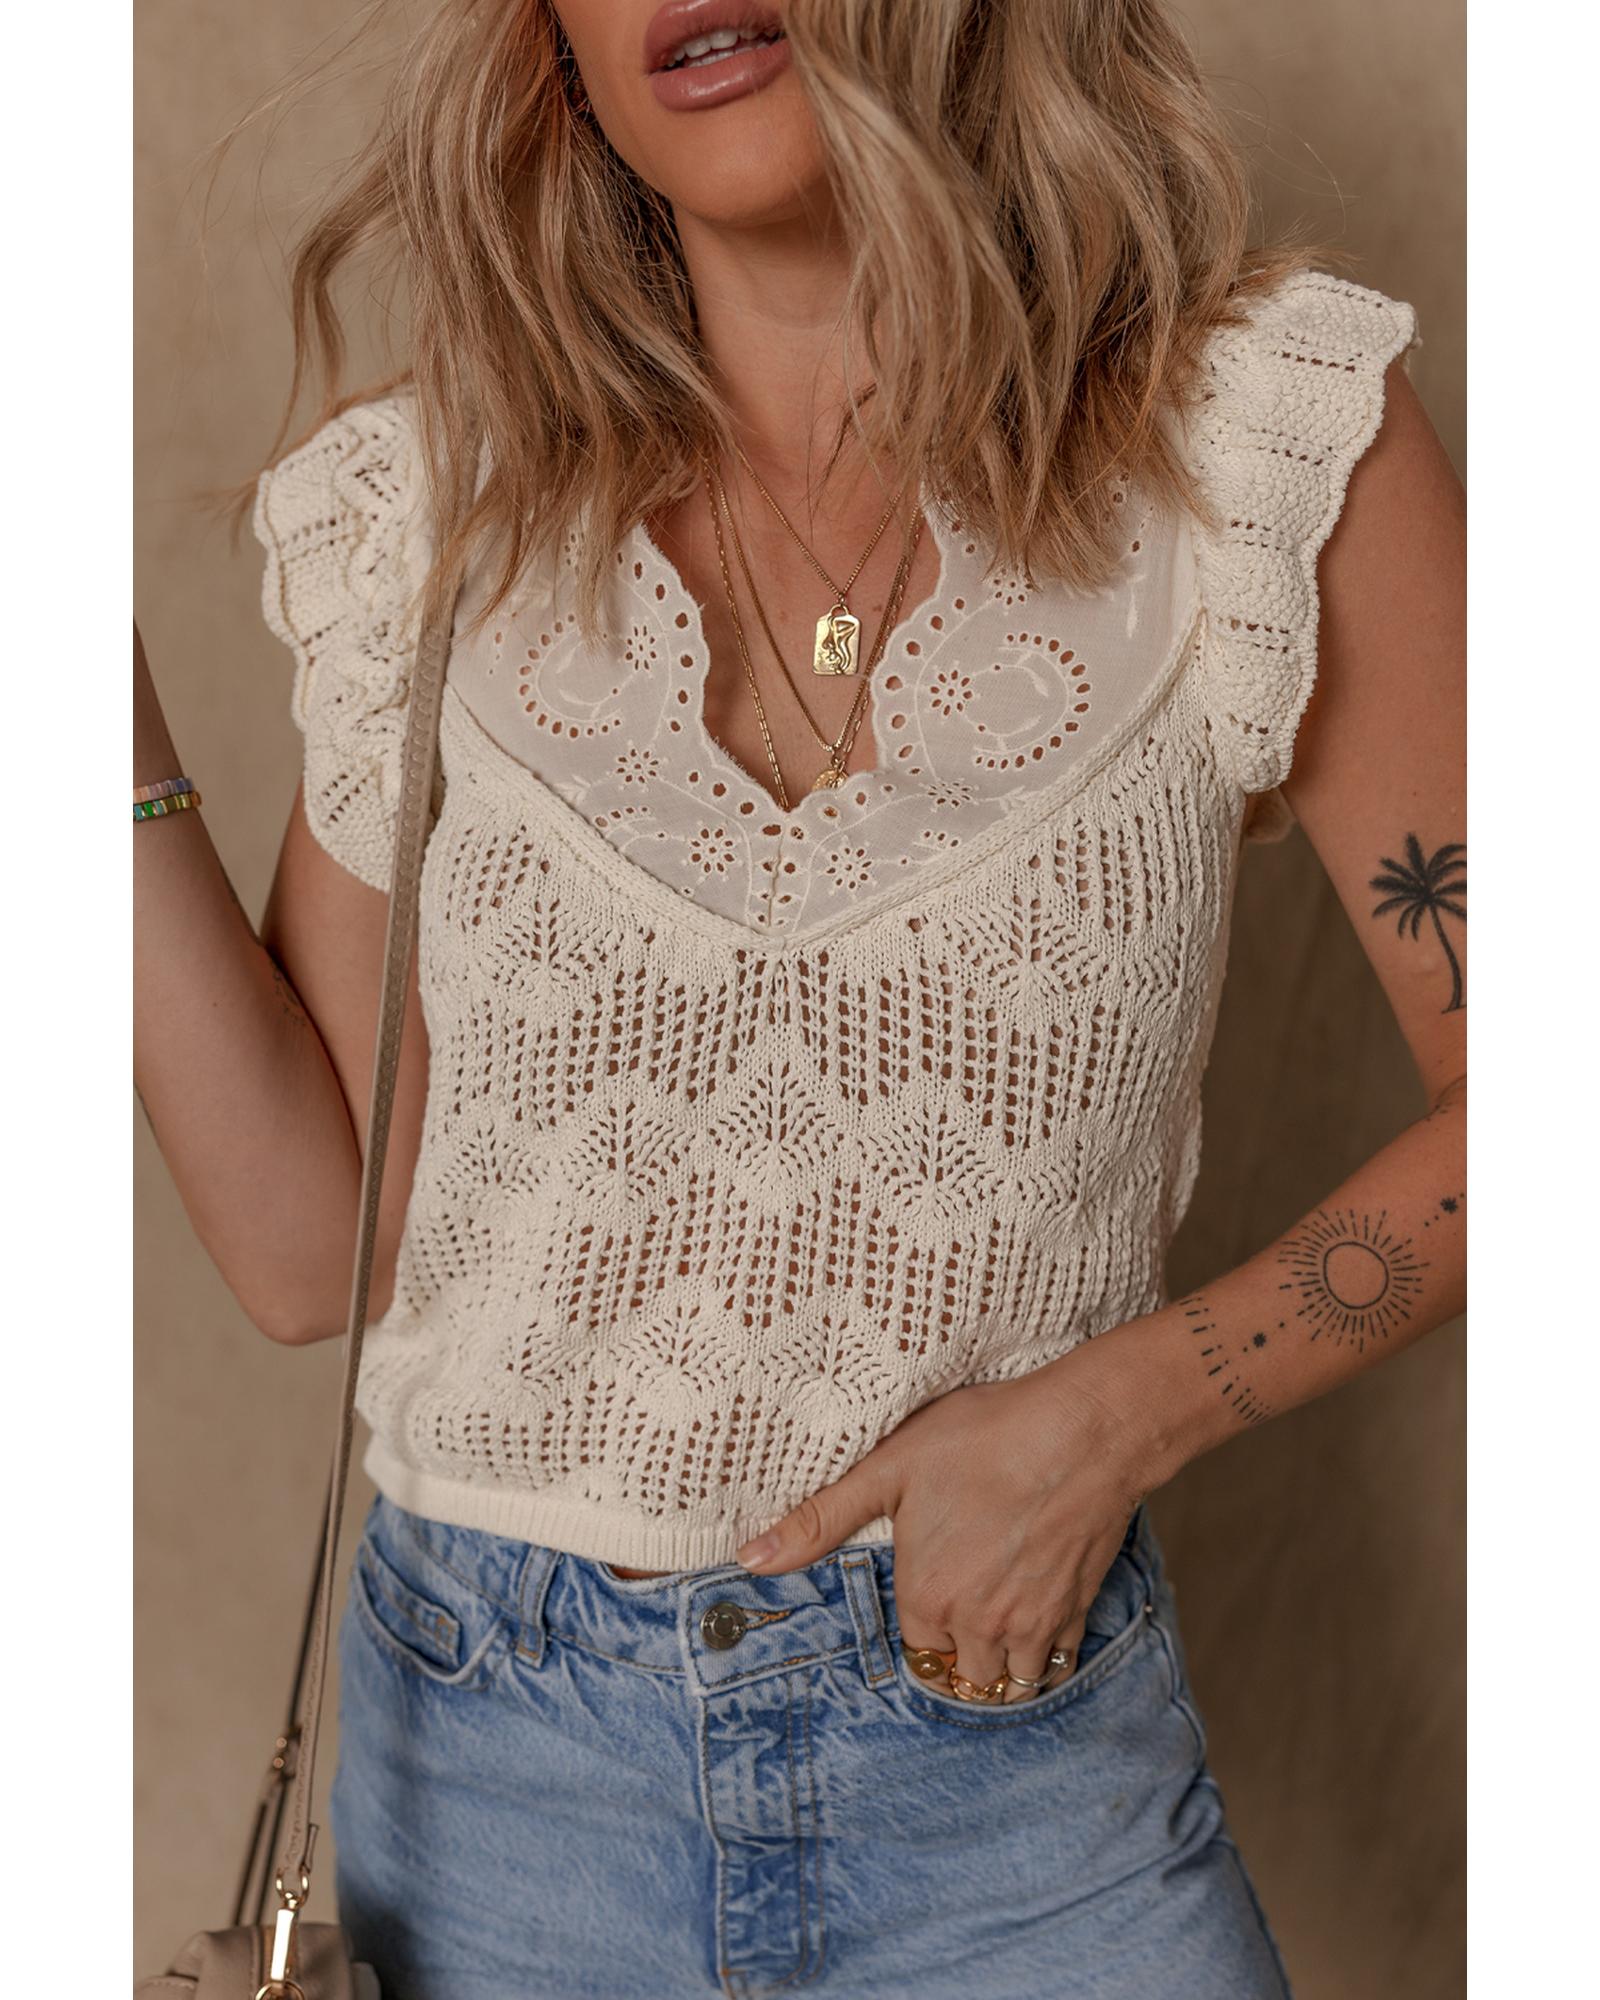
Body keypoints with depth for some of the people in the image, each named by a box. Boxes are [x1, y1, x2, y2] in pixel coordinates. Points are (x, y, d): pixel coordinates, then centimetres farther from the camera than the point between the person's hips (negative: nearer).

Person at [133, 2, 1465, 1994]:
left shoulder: (1260, 441, -7)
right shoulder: (431, 508, -1)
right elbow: (309, 1247, -1)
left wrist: (1115, 1407, -13)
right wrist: (114, 712, -7)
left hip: (1013, 1742, -1)